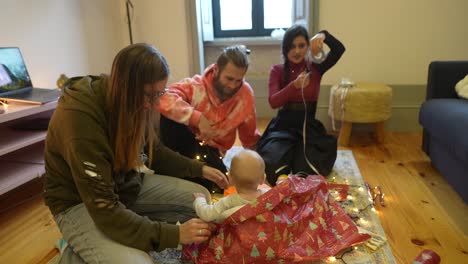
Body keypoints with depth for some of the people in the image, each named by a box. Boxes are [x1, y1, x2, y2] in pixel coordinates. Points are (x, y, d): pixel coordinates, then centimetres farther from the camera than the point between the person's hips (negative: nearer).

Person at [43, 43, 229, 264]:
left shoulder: (134, 102, -11)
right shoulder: (79, 119, -33)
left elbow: (153, 151, 8)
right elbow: (105, 210, -33)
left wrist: (199, 169, -1)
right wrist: (174, 235, -33)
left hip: (126, 184, 7)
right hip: (81, 202, -7)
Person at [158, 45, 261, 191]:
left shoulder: (246, 94, -10)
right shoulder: (195, 85, -21)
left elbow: (249, 136, 4)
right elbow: (164, 100, -41)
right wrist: (198, 118, -44)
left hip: (211, 149, 3)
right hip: (186, 141, -3)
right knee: (168, 117, -32)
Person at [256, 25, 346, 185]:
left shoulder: (315, 68, 3)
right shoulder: (277, 70, 1)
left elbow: (339, 50, -13)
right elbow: (273, 102, -14)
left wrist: (323, 36, -33)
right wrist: (295, 85, -30)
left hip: (309, 127, 1)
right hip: (283, 126, 0)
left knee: (307, 172, -20)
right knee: (273, 165, -26)